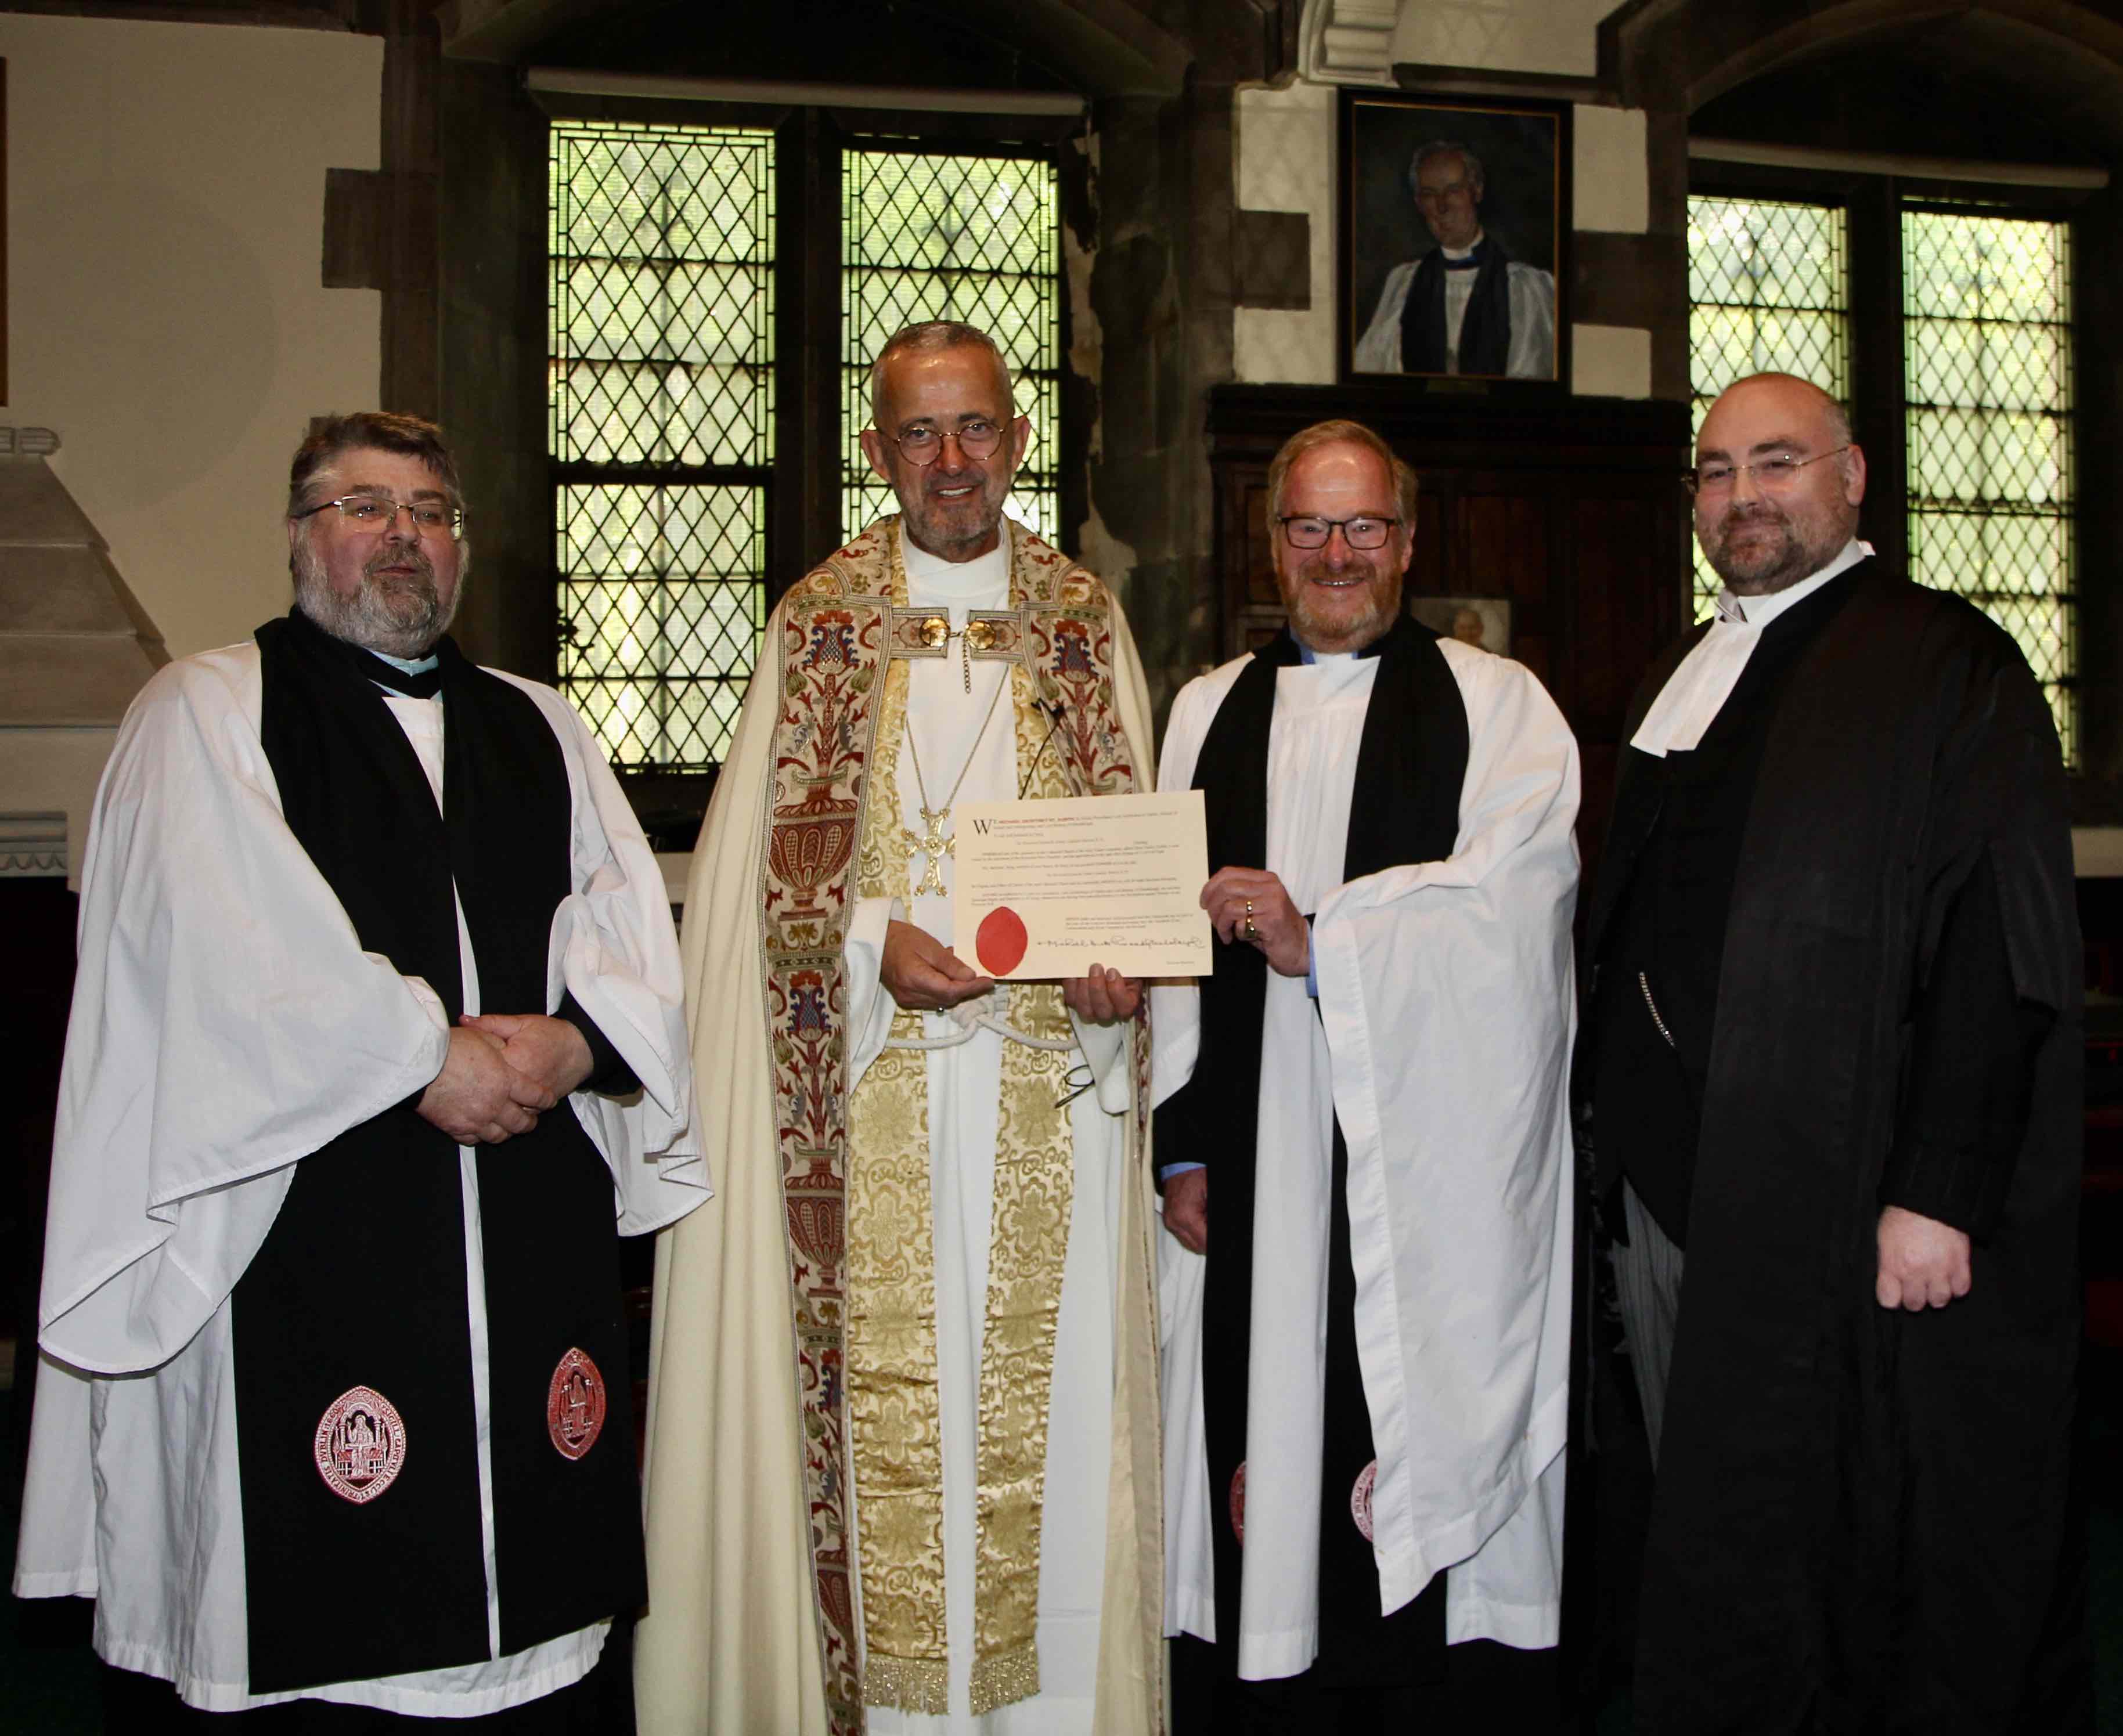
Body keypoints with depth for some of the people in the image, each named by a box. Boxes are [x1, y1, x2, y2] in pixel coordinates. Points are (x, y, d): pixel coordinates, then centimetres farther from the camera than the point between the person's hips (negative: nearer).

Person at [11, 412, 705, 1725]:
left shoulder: (543, 728, 19)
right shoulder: (206, 709, 5)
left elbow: (632, 919, 8)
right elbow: (230, 941, -10)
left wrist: (572, 1038, -11)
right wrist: (427, 1056, -13)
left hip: (534, 1214, 4)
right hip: (308, 1220, -4)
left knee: (539, 1554, 6)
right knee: (321, 1606, -1)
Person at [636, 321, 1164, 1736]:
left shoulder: (1085, 620, 10)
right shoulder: (819, 622, 7)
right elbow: (772, 864, 4)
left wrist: (1120, 963, -9)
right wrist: (874, 940, -14)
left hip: (1051, 1079, 1)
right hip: (876, 1075, -1)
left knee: (1049, 1390, 2)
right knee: (890, 1385, 0)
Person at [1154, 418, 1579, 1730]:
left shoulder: (1495, 702, 7)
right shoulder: (1210, 714, 16)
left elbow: (1510, 902, -7)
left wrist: (1320, 941, -14)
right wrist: (1182, 1142, 4)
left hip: (1434, 1168, -2)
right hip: (1260, 1167, 3)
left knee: (1436, 1465, -1)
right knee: (1270, 1445, 3)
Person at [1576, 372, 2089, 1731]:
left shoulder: (1945, 664, -7)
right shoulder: (1682, 680, 16)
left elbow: (1998, 952, -14)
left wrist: (1938, 1191, -21)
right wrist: (1621, 1130, 12)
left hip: (1848, 1189, -7)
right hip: (1671, 1175, 7)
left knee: (1866, 1543, 3)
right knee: (1713, 1531, 14)